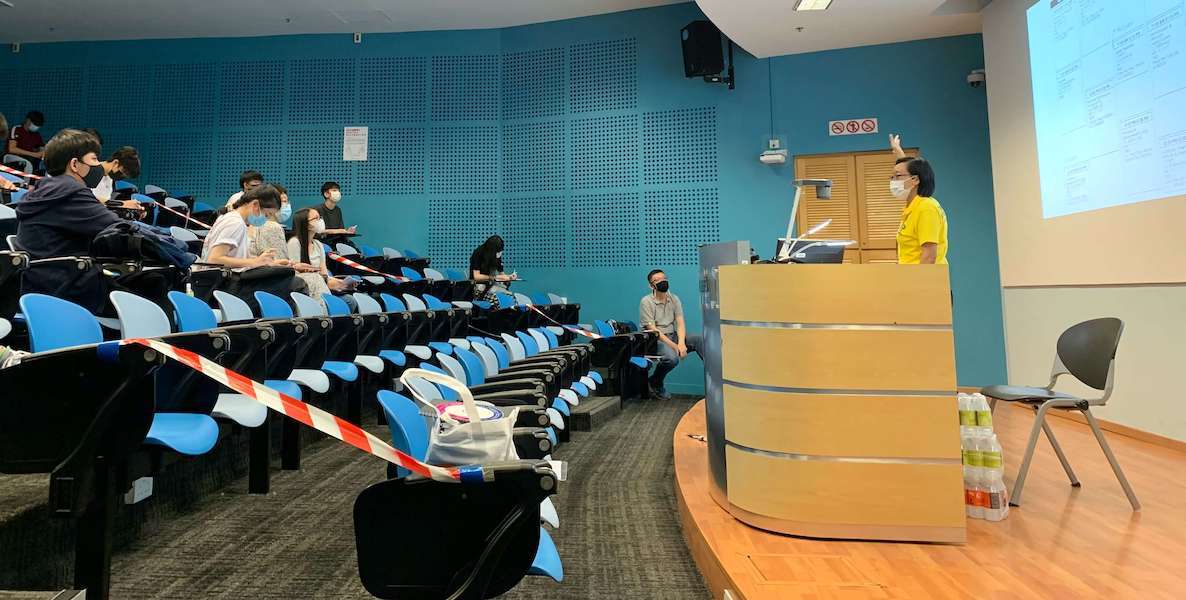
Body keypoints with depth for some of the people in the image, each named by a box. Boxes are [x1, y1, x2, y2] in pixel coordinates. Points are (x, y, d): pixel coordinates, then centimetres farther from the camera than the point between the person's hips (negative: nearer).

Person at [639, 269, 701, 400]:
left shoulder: (674, 299, 7)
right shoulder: (646, 302, -9)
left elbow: (680, 323, -1)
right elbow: (652, 330, -15)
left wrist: (681, 343, -21)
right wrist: (674, 346, -21)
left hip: (673, 336, 5)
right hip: (655, 340, -5)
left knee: (699, 340, -18)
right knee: (671, 358, -34)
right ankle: (655, 384, -4)